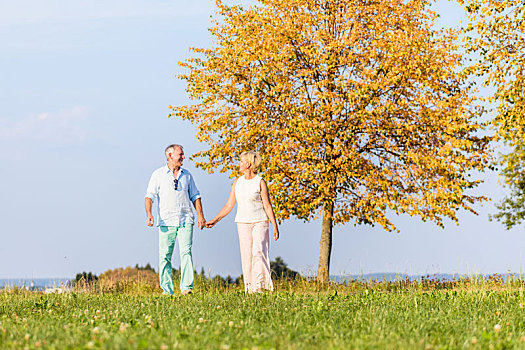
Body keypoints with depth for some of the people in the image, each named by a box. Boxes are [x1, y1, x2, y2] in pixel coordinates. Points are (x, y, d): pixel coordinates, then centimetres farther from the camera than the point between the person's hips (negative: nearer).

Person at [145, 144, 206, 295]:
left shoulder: (187, 175, 15)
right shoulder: (158, 174, 5)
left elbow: (195, 196, 20)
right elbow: (149, 196, -1)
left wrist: (200, 215, 8)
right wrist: (149, 214, -16)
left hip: (185, 220, 2)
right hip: (166, 221, -2)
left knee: (186, 252, -12)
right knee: (165, 256, -3)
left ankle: (187, 287, -15)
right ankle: (167, 290, 4)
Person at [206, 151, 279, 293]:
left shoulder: (260, 182, -4)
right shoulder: (237, 182, 9)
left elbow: (267, 206, -4)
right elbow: (229, 205, 13)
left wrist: (275, 226, -8)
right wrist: (215, 220, 9)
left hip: (259, 222, -4)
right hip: (243, 223, 4)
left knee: (258, 252, -17)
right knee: (247, 256, 1)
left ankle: (260, 287, -19)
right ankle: (250, 289, 2)